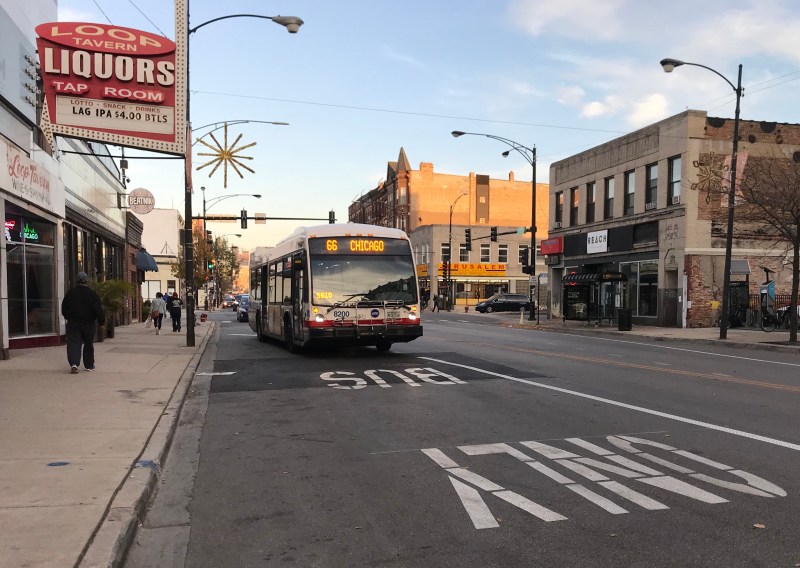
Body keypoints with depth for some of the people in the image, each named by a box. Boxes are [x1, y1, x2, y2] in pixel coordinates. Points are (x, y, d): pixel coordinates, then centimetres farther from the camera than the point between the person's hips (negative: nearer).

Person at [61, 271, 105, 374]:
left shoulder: (70, 293, 2)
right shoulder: (92, 294, -6)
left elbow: (64, 308, 10)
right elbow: (98, 309, -9)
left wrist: (68, 317, 25)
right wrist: (102, 320, -2)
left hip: (73, 323, 1)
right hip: (89, 323, -1)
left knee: (73, 343, -3)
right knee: (88, 344, 11)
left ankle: (74, 363, -23)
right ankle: (89, 365, 17)